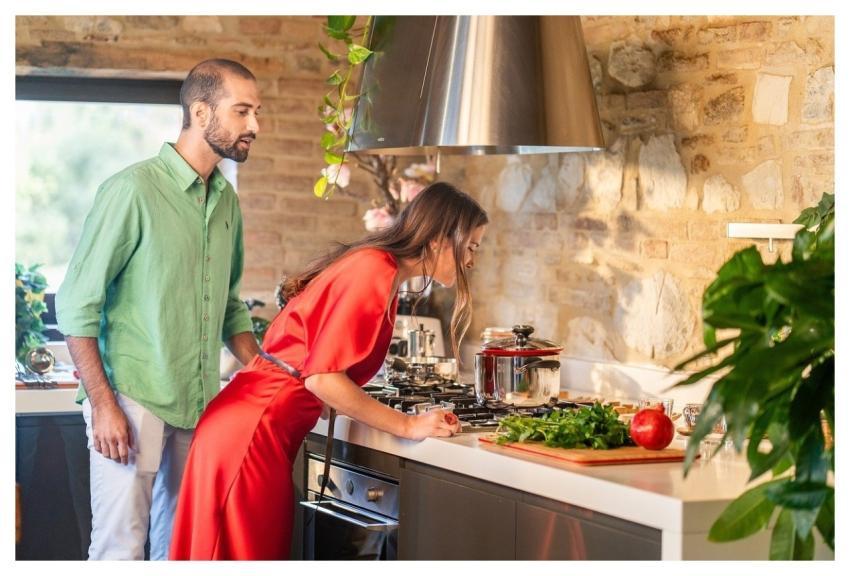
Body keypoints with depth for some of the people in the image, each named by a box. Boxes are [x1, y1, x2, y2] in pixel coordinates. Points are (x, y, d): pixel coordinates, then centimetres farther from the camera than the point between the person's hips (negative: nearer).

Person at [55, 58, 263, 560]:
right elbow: (78, 304, -11)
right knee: (121, 547, -4)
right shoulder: (133, 190, -11)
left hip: (201, 406, 7)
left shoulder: (227, 199, 11)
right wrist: (103, 405, -16)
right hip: (134, 403, -7)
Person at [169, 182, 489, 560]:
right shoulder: (374, 270, -16)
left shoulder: (381, 271, 13)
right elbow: (323, 376, -20)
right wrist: (408, 426, -13)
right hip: (251, 432, -9)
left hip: (262, 428, 9)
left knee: (262, 553, 14)